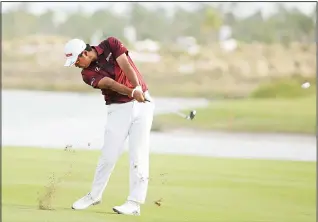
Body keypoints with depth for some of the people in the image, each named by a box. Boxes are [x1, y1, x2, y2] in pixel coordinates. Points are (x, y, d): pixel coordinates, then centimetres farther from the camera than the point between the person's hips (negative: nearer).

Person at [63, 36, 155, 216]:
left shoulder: (110, 44, -4)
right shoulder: (88, 74, -5)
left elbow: (126, 66, -18)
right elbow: (110, 83, -21)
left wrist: (137, 88, -32)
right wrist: (132, 93, -37)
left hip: (143, 103, -1)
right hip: (119, 108, 1)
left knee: (138, 154, -6)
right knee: (109, 154, 0)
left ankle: (135, 203, -7)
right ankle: (95, 195, 19)